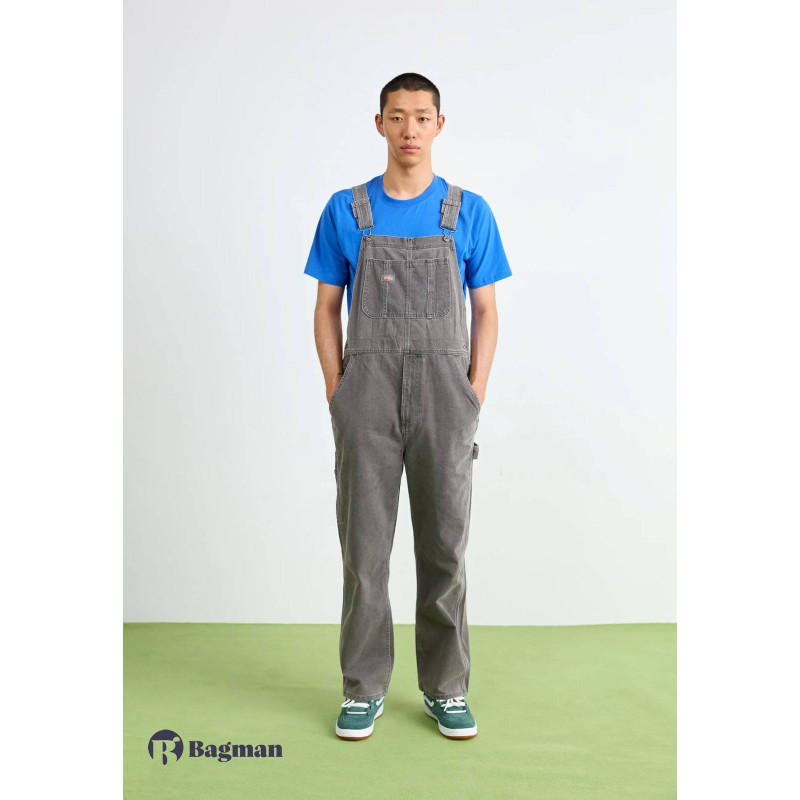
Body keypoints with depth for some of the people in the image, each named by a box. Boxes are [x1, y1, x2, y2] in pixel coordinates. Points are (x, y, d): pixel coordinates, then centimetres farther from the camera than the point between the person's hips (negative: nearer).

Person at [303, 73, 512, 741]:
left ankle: (447, 690, 23)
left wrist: (474, 395, -2)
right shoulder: (344, 211, 7)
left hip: (443, 396, 0)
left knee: (445, 547, 6)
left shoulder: (470, 212, 6)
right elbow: (327, 308, 8)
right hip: (368, 397, 0)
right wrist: (337, 392, -1)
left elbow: (485, 312, 7)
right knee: (364, 547, 5)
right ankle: (363, 690, 21)